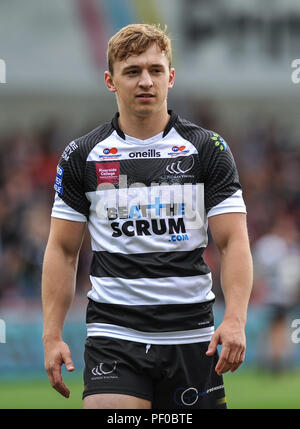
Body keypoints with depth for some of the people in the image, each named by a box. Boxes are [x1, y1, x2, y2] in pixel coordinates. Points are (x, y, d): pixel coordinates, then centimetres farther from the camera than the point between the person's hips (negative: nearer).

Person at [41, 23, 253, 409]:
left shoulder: (208, 150, 3)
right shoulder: (81, 156, 5)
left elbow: (233, 242, -1)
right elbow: (62, 251, 9)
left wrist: (235, 320, -16)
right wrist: (52, 336, -1)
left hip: (191, 334, 1)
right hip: (113, 333, -1)